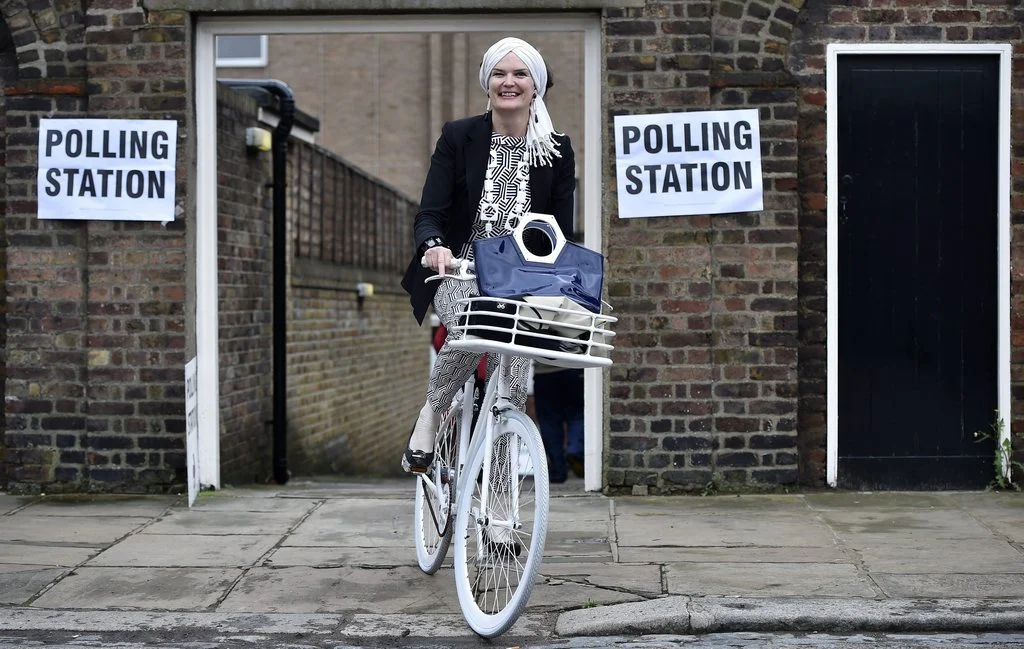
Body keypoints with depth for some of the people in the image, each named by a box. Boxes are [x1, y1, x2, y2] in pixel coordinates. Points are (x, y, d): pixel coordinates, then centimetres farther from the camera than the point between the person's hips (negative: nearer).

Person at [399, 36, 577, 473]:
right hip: (461, 273, -2)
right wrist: (433, 246, -32)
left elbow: (562, 231, 5)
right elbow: (429, 213, -8)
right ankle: (431, 414, -10)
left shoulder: (557, 150, 4)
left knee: (512, 392, -13)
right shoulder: (458, 137, -1)